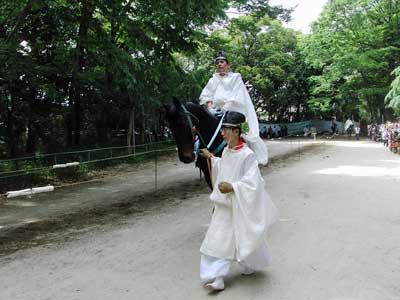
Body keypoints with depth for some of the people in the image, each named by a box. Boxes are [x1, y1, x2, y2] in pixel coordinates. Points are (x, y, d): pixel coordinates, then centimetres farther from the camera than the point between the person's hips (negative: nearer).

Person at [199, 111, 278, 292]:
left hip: (240, 206, -6)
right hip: (223, 205, 7)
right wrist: (211, 158, 20)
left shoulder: (247, 155, -22)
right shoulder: (226, 151, 2)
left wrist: (232, 187, -31)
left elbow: (252, 182, -25)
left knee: (244, 239, 13)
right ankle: (217, 278, 10)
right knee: (219, 240, 4)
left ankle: (251, 266, 43)